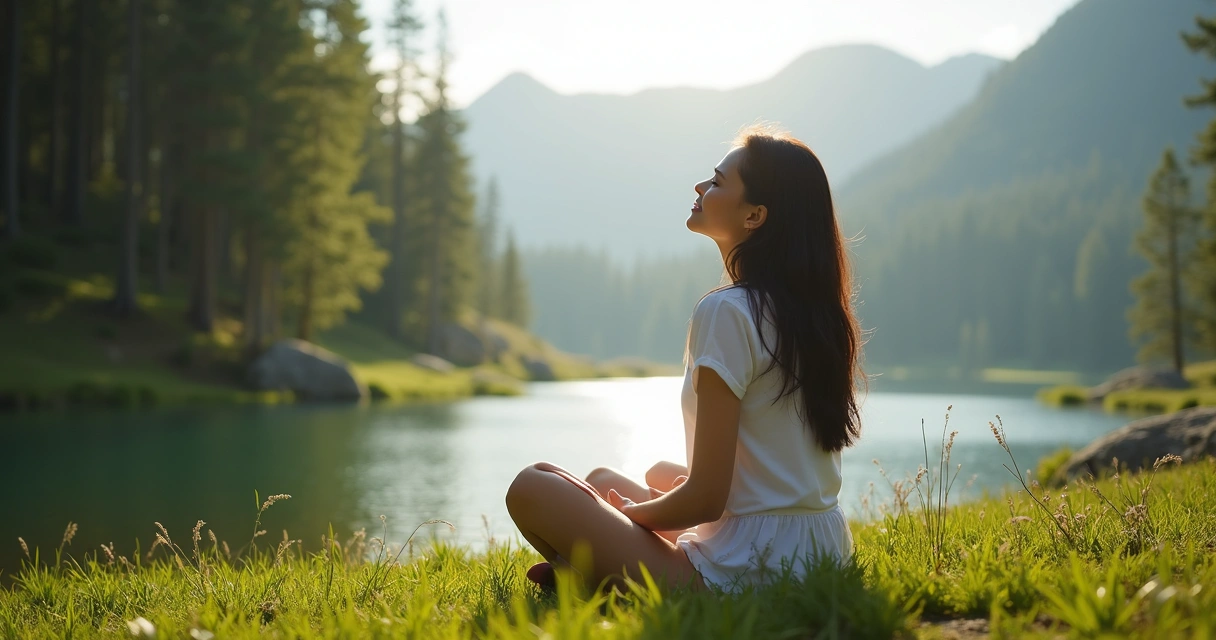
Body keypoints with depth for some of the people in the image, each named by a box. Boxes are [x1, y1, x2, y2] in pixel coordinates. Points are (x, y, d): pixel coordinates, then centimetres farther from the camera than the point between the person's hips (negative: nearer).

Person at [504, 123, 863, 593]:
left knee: (533, 487, -5)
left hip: (752, 570, -9)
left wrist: (631, 511, 2)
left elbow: (706, 499, -17)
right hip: (821, 554, 9)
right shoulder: (813, 309, 10)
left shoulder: (726, 311, -17)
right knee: (651, 474, 29)